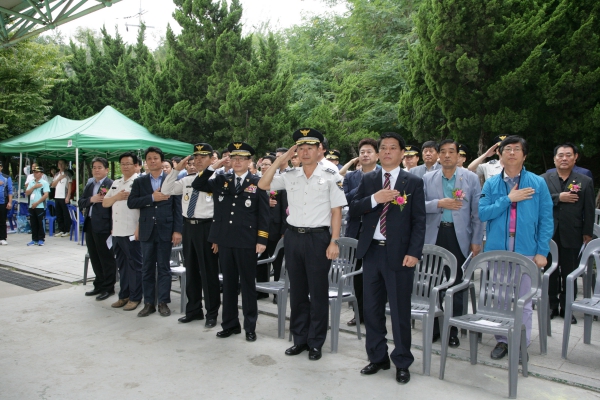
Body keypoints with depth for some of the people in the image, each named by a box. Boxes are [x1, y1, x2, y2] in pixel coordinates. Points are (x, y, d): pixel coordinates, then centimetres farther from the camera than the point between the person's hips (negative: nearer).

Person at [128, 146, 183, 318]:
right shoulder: (139, 181, 8)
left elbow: (178, 207, -2)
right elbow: (131, 202, -3)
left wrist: (177, 230, -8)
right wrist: (152, 198, -14)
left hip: (165, 230, -2)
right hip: (147, 231, 2)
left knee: (164, 268, 5)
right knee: (147, 268, 8)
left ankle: (163, 302, 15)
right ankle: (149, 303, 18)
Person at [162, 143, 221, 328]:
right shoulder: (187, 180, 11)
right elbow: (166, 190, 11)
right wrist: (176, 170, 2)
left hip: (206, 227, -7)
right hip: (188, 226, 7)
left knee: (209, 271, 2)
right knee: (191, 270, 15)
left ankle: (212, 313, 17)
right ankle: (194, 310, 30)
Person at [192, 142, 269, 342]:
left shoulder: (257, 182, -1)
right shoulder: (221, 180, 10)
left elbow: (264, 213, -4)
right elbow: (197, 185, 6)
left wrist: (262, 240, -10)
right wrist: (213, 167, -3)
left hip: (247, 242, -4)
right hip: (225, 240, 4)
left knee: (248, 284, 6)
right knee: (228, 283, 12)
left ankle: (250, 326, 17)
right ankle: (230, 324, 24)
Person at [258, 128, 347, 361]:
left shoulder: (331, 176, -3)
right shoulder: (290, 176, 8)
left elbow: (336, 211, -4)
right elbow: (263, 185, 6)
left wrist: (334, 242, -10)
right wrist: (280, 161, 0)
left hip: (318, 238, -4)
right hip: (293, 237, 4)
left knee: (318, 292, 5)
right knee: (297, 290, 13)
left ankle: (315, 342, 20)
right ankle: (300, 338, 28)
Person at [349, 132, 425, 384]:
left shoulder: (413, 182, 1)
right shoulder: (368, 180, 10)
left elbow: (419, 222, -3)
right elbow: (353, 211, 1)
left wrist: (414, 253, -13)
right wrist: (375, 198, -15)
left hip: (398, 254, -3)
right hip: (371, 251, 4)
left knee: (400, 311, 5)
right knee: (372, 309, 11)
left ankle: (402, 363, 22)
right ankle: (377, 357, 28)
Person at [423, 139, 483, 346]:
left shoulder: (471, 178, 3)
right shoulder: (428, 179, 6)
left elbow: (477, 212, 1)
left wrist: (476, 241, -2)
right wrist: (439, 203, -17)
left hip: (459, 237, -1)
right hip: (434, 236, 1)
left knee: (457, 284, 6)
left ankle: (453, 330, 19)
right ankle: (434, 327, 23)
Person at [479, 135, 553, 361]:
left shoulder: (537, 183, 2)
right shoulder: (491, 184, 5)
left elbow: (546, 219, 1)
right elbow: (483, 213, -5)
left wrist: (542, 251, -6)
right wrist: (509, 199, -12)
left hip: (526, 250, -1)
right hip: (496, 249, 1)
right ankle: (502, 341, 24)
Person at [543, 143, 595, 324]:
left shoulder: (585, 181, 4)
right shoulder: (544, 179, 4)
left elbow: (589, 211, 3)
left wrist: (588, 233, 1)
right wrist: (558, 197, -16)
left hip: (572, 236, 0)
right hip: (549, 235, 0)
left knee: (569, 274, 7)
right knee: (550, 272, 9)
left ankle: (567, 308, 18)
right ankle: (551, 306, 21)